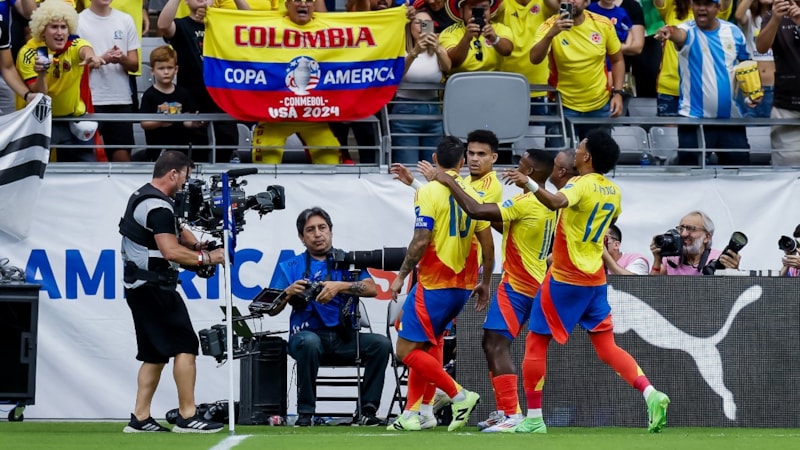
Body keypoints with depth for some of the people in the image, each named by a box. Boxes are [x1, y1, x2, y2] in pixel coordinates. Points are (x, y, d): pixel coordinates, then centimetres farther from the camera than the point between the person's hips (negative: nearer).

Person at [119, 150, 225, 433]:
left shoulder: (142, 197, 16)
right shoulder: (158, 206, -17)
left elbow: (175, 232, 22)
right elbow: (171, 251, -24)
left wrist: (197, 245, 5)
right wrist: (206, 258, -16)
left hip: (138, 287, 10)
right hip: (154, 287, -10)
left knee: (154, 354, 12)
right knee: (185, 346, -10)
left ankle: (140, 419, 10)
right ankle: (187, 417, -13)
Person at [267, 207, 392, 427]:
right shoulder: (291, 267, 12)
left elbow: (371, 289, -2)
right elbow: (272, 310, 6)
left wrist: (340, 287, -16)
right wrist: (289, 292, -13)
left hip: (345, 338, 2)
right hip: (308, 333, -2)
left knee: (381, 344, -24)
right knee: (309, 342, -37)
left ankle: (368, 410, -19)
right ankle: (305, 413, -30)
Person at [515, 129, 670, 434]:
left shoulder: (581, 185, -16)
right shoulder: (613, 192, 8)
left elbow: (556, 202, -39)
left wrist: (529, 184, -46)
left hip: (565, 279, -7)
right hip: (595, 280, 7)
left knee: (536, 343, 4)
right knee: (607, 347, 7)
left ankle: (533, 418, 5)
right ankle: (650, 394, -14)